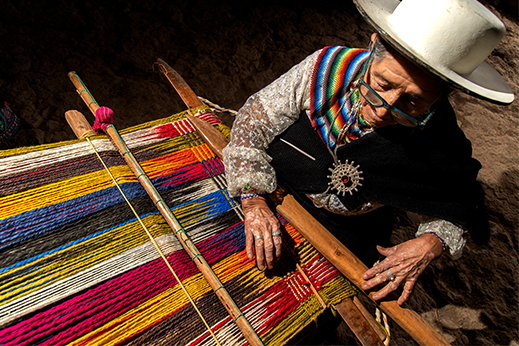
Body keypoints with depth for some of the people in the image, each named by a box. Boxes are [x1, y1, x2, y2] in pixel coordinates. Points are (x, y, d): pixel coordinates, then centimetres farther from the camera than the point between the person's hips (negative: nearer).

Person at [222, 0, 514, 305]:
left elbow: (453, 214, -6)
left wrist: (431, 244, -28)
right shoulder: (326, 69, -29)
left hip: (347, 238, 0)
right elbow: (253, 122, -19)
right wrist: (254, 201, -29)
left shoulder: (438, 144, -26)